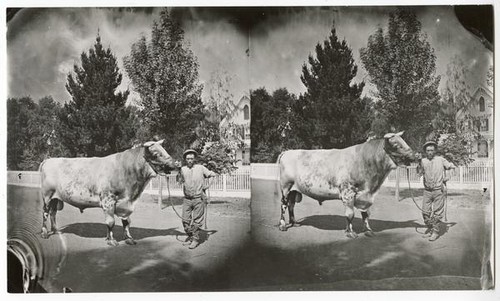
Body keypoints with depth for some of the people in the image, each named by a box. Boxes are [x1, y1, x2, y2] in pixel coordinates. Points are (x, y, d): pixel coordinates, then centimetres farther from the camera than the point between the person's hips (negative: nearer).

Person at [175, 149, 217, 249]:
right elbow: (179, 181, -13)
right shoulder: (183, 169, 3)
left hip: (199, 198, -2)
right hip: (187, 199, 3)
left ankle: (195, 239, 14)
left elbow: (214, 175, 6)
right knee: (185, 220, 6)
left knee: (196, 220, 2)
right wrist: (179, 169, -22)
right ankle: (190, 237, 24)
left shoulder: (200, 168, 0)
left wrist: (208, 185, -2)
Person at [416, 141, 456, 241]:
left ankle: (435, 231, 14)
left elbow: (452, 166, 7)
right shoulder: (423, 161, 1)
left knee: (437, 212, 2)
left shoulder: (440, 159, 0)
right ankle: (429, 228, 24)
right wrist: (419, 161, -21)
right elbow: (420, 173, -12)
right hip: (427, 190, 2)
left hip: (438, 190, -2)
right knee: (425, 211, 5)